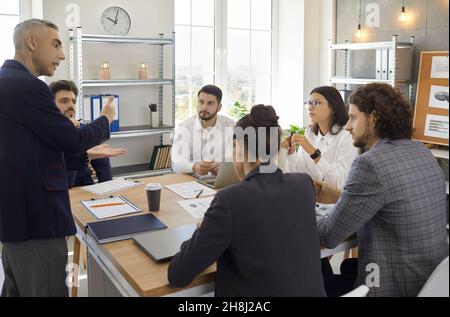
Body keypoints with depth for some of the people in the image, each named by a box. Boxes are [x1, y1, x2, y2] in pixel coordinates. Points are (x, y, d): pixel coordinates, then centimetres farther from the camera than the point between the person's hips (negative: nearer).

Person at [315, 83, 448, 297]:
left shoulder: (370, 164, -23)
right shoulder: (422, 152, 3)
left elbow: (328, 236, -17)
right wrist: (339, 198, 11)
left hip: (396, 285, -8)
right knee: (345, 268, 25)